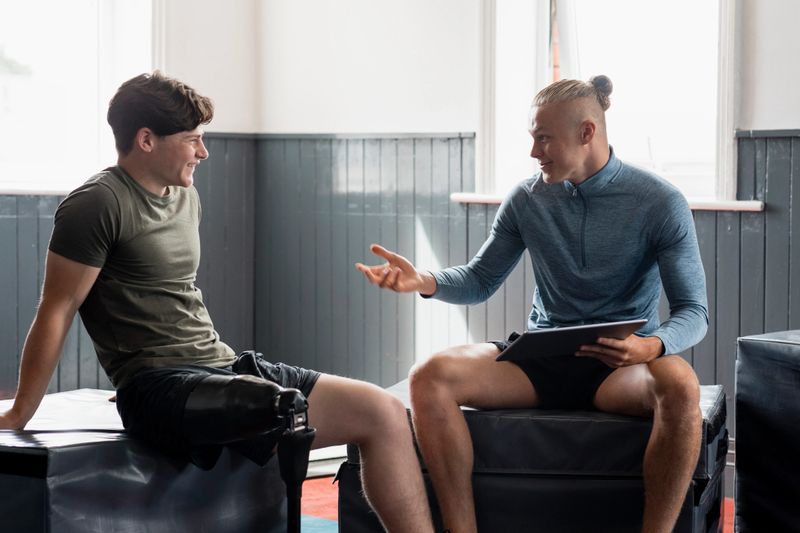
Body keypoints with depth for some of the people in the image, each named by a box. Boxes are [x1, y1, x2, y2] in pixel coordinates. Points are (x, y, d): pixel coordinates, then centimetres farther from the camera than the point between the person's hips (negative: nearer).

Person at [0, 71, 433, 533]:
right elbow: (57, 311, -6)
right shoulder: (99, 204, -6)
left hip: (226, 368, 9)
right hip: (162, 390, -9)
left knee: (386, 413, -5)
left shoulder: (185, 196, 19)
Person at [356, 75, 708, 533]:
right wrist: (426, 282, -9)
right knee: (431, 378, -23)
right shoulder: (527, 199, 5)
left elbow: (694, 310, -6)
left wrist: (651, 346, -29)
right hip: (542, 357, 3)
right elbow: (481, 281, 13)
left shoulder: (659, 202, -5)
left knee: (680, 387, -39)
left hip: (621, 364, -3)